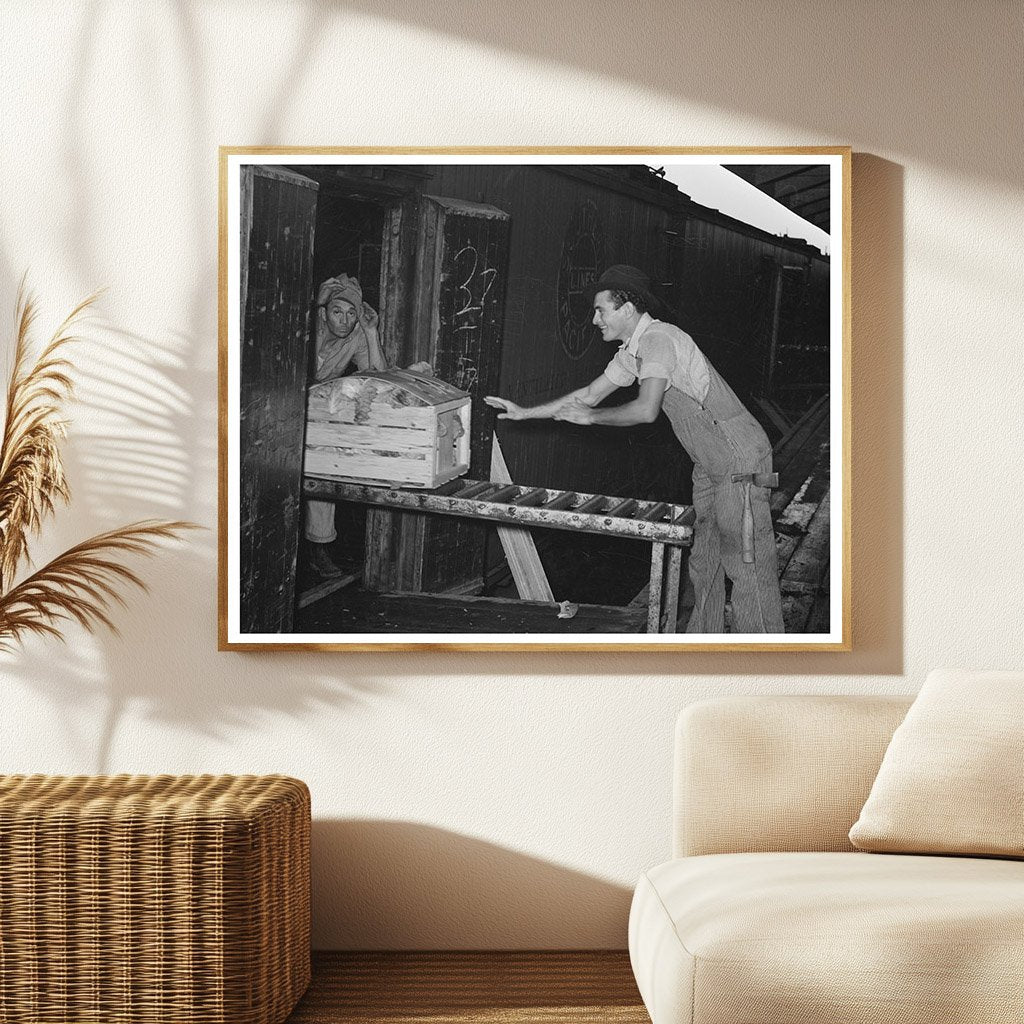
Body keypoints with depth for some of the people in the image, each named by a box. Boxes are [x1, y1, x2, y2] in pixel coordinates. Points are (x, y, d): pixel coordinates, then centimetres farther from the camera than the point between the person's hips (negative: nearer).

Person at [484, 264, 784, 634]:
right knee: (703, 562, 16)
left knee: (748, 566, -8)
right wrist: (525, 412, 19)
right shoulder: (632, 351, 12)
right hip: (711, 465, 10)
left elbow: (646, 409, -31)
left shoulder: (658, 339, -20)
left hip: (740, 459, -10)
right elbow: (590, 394, 20)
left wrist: (591, 417, -16)